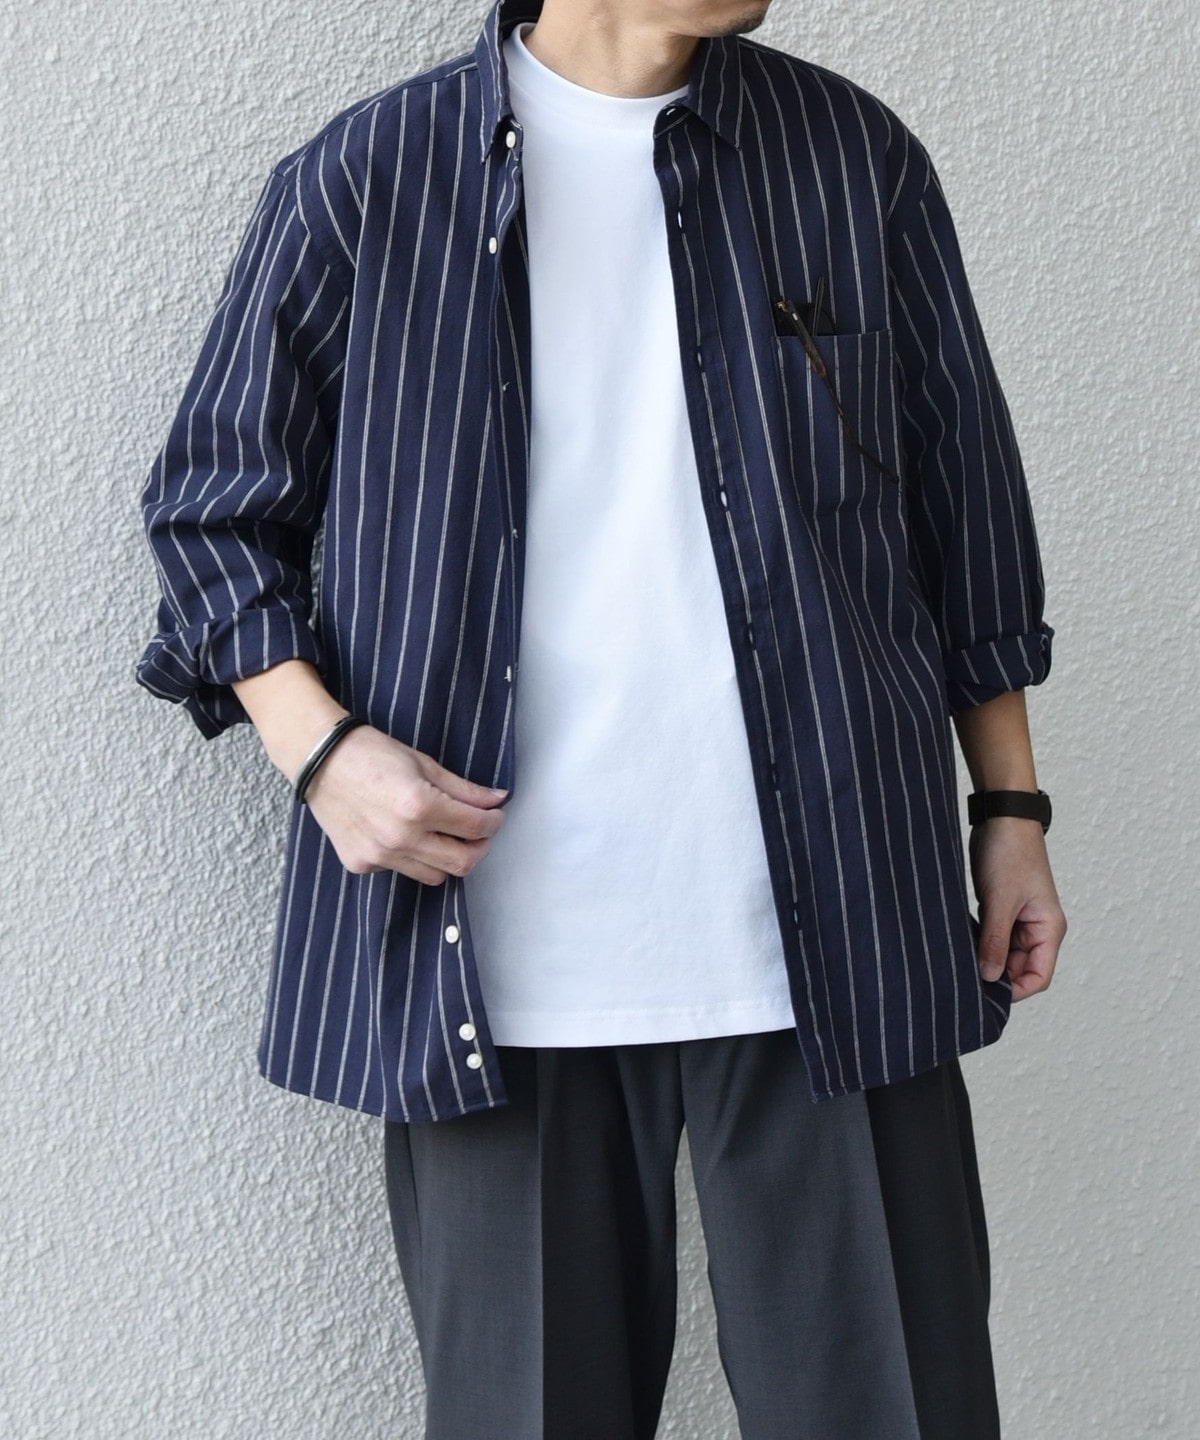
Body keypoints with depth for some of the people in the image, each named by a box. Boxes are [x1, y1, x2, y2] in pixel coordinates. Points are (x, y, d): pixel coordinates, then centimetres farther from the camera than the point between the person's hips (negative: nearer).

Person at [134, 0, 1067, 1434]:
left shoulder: (858, 158, 8)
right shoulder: (360, 184, 2)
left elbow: (963, 500, 14)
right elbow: (212, 505, 8)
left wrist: (1010, 803, 13)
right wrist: (320, 746, -8)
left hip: (830, 940, 2)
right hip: (496, 960, -1)